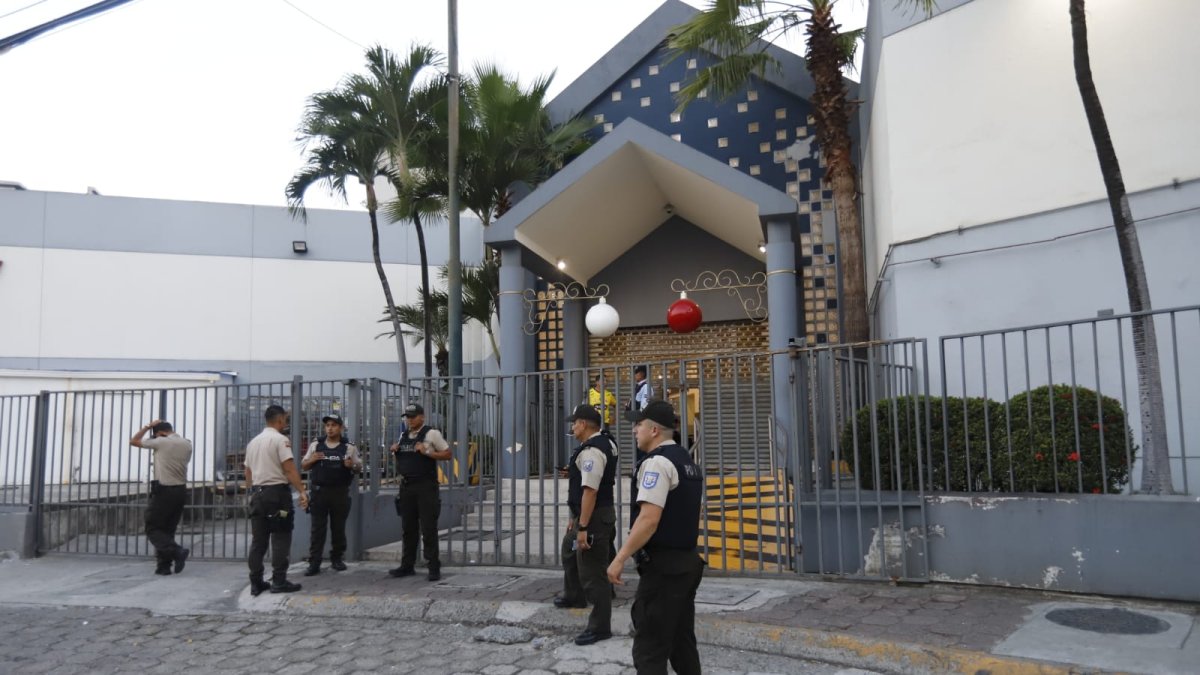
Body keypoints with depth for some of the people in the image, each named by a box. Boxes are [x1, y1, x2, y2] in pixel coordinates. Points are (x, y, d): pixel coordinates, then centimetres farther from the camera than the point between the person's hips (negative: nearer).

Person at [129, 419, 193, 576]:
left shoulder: (161, 442, -6)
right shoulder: (187, 444, 8)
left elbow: (133, 441, 5)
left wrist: (147, 427, 16)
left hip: (163, 491, -6)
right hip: (181, 491, 6)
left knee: (152, 529, 2)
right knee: (168, 529, 14)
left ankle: (177, 551, -18)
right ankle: (164, 565, 11)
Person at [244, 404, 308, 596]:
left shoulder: (253, 442, 16)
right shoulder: (280, 440, -9)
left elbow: (248, 472, 19)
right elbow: (289, 468, -17)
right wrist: (302, 492, -18)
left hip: (257, 493, 8)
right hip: (276, 492, -7)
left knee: (258, 540, 10)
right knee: (280, 539, -2)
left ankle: (256, 583, 12)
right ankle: (279, 581, -1)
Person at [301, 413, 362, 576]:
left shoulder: (349, 447, 4)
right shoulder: (315, 445, 8)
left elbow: (359, 467, 7)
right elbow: (303, 465, 13)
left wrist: (352, 465, -15)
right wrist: (312, 460, -8)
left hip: (340, 492, 0)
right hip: (319, 491, 1)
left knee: (338, 527, 8)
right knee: (317, 528, 0)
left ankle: (337, 558, 21)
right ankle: (314, 563, 2)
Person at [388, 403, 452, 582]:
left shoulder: (431, 434, -5)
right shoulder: (403, 436, 14)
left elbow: (448, 454, -6)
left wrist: (427, 453, -17)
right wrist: (395, 451, 5)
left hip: (426, 486, -6)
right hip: (406, 485, 6)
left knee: (428, 528, -4)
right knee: (408, 528, 12)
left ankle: (434, 568, 2)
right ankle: (407, 565, 21)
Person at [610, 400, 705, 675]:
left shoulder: (657, 462, -15)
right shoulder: (688, 462, 15)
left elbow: (649, 520, -23)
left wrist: (620, 559, -19)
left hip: (662, 566, -9)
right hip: (688, 562, 9)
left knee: (650, 649, -4)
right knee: (682, 642, 16)